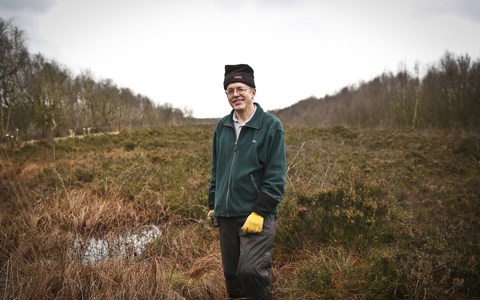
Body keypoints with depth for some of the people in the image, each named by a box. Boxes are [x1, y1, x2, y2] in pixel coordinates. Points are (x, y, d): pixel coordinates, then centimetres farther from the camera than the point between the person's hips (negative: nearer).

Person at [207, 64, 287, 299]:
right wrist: (212, 206, 15)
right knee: (232, 276, 12)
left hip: (258, 216, -5)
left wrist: (259, 212, -16)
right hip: (227, 216, 6)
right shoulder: (222, 126, 11)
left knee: (250, 271, -20)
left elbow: (276, 176, -10)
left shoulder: (271, 126, -6)